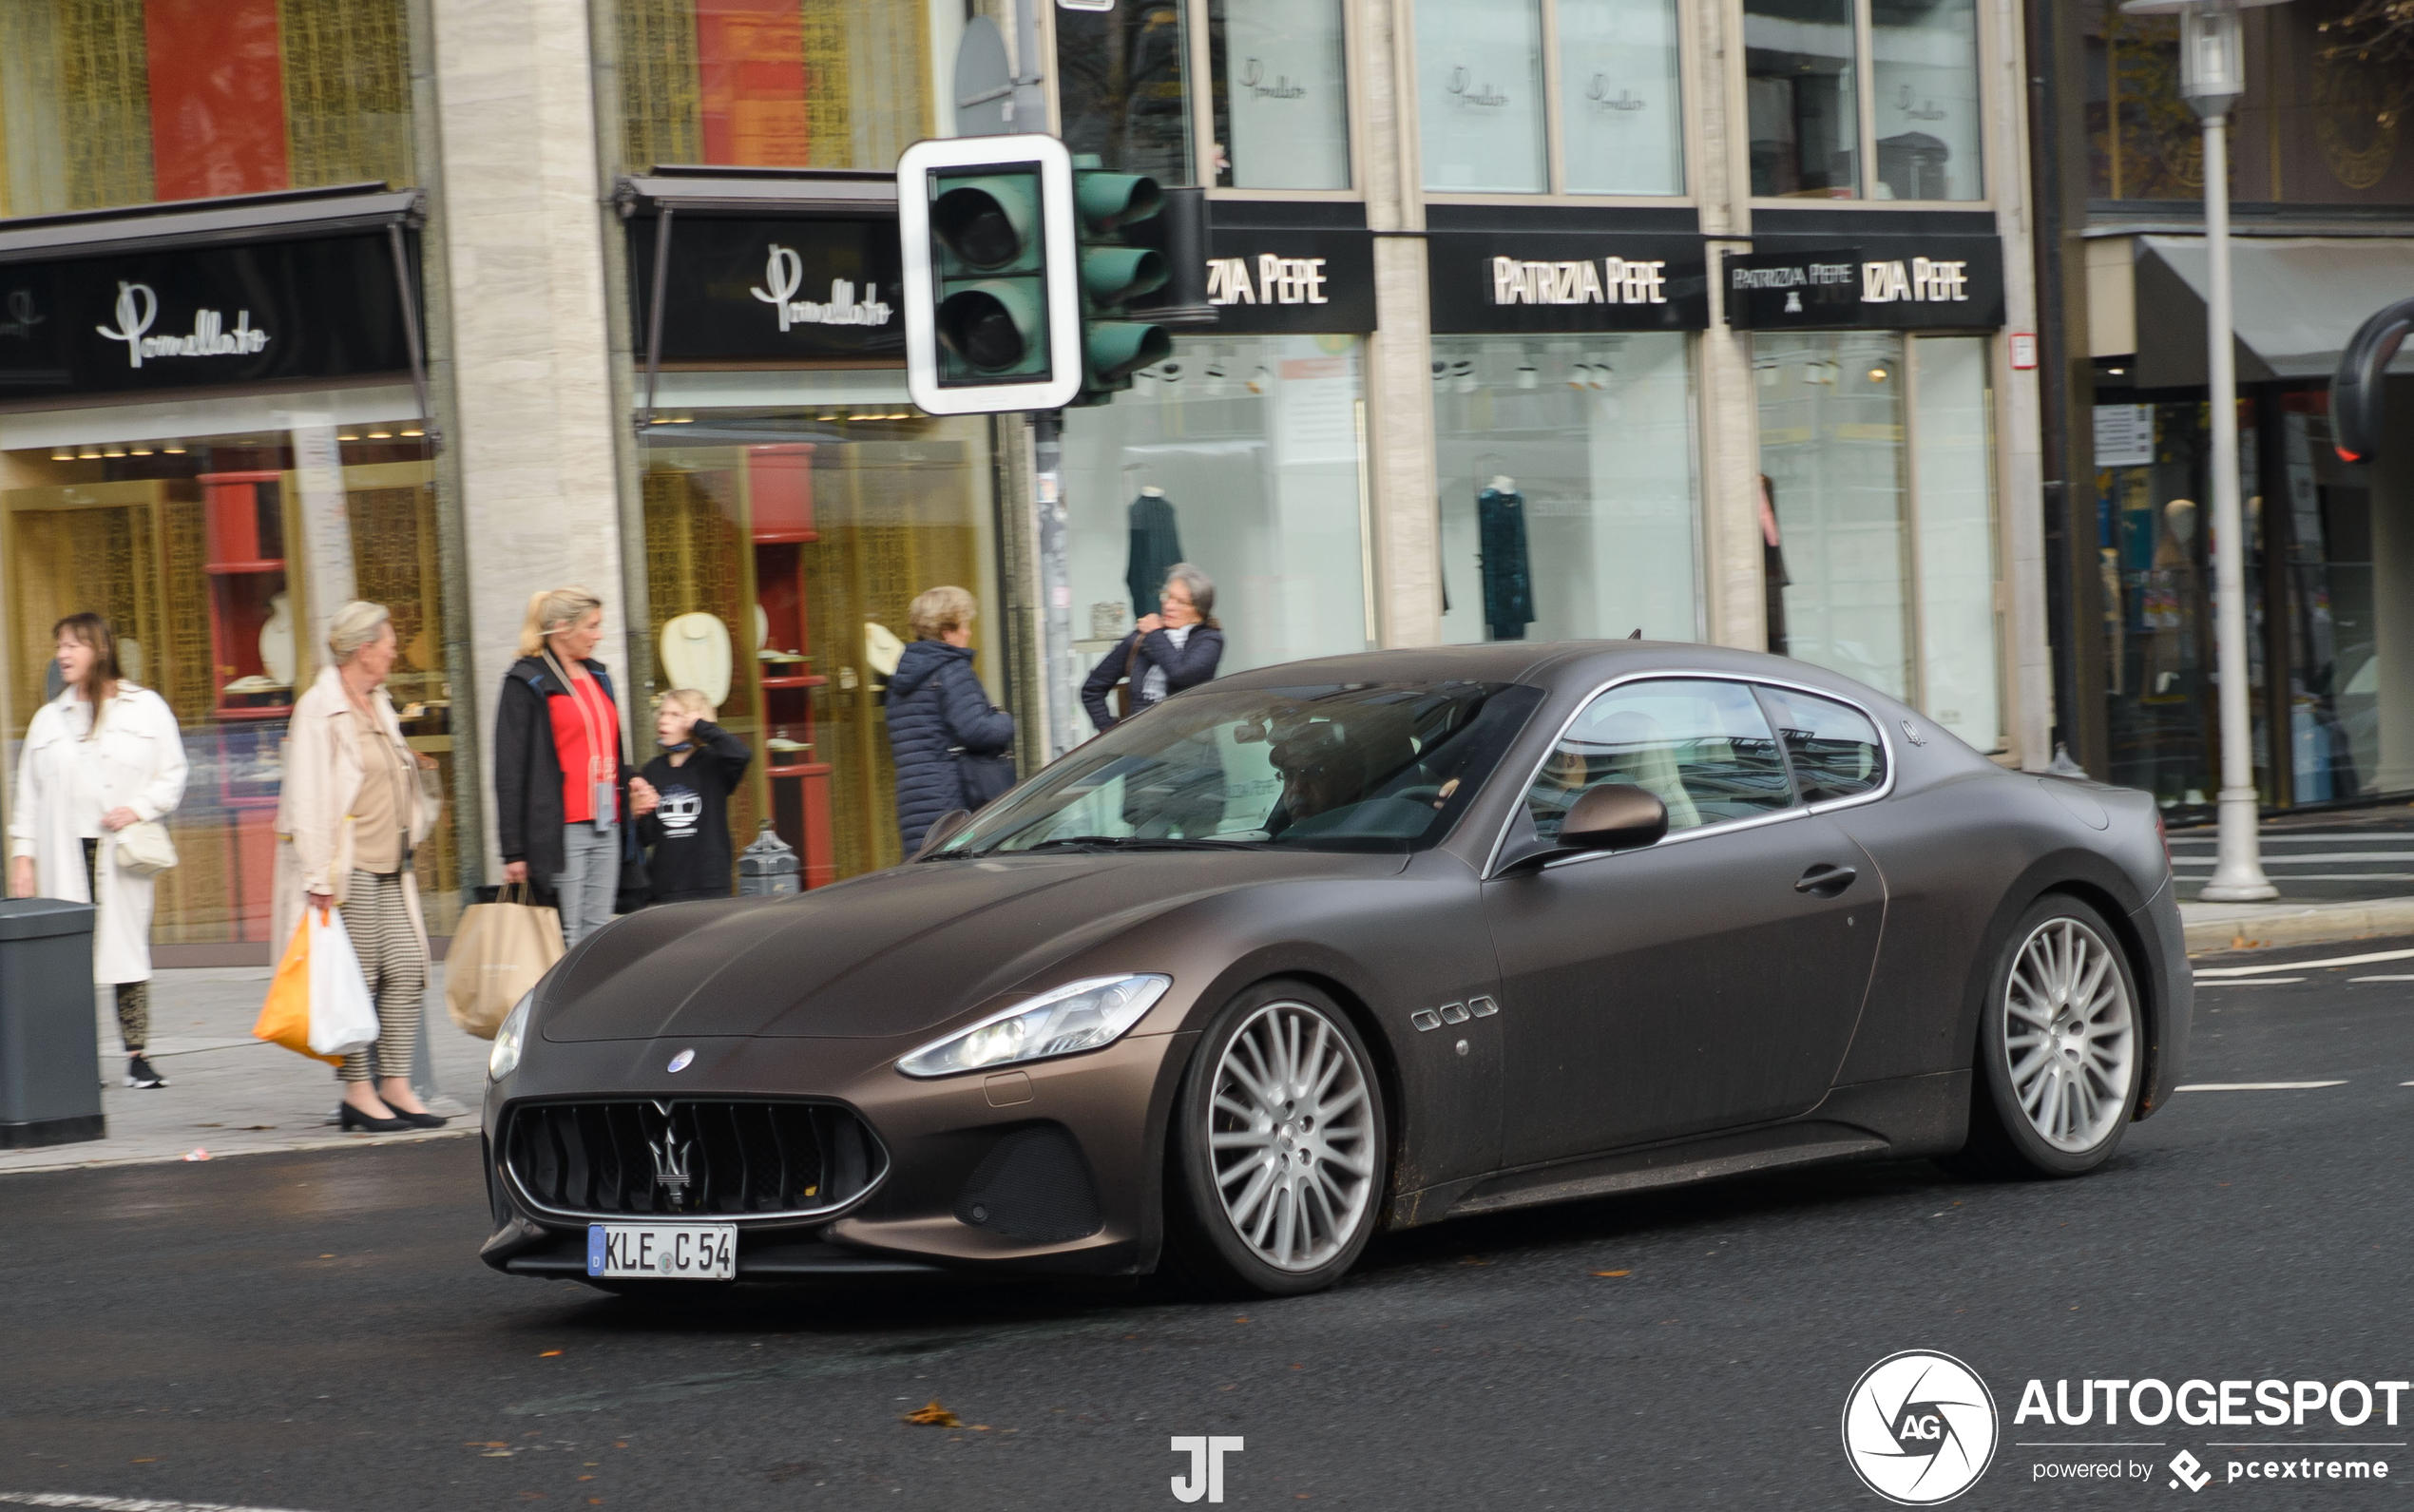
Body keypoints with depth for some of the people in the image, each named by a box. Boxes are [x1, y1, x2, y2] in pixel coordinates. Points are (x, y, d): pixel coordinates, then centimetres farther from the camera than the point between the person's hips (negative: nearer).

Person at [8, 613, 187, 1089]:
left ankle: (136, 1057, 2)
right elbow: (29, 794, 14)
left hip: (123, 854, -2)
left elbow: (172, 776, 7)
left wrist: (140, 809, -10)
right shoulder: (48, 718, 14)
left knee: (128, 945, -3)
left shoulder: (146, 708, 7)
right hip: (65, 857, 2)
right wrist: (23, 854, 6)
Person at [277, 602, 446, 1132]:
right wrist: (320, 877, -19)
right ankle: (358, 1092, 2)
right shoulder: (319, 709, -10)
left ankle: (395, 1085, 7)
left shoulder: (379, 705, 17)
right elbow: (308, 799, -15)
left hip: (392, 868, 8)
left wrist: (414, 764, 13)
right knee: (356, 978, -5)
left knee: (407, 969, 2)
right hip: (348, 868, -8)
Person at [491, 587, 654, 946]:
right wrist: (514, 850, -13)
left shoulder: (597, 677, 18)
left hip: (606, 826, 7)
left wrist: (630, 780, 9)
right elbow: (509, 773, -8)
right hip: (561, 831, -7)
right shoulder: (527, 684, -5)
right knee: (567, 939, -9)